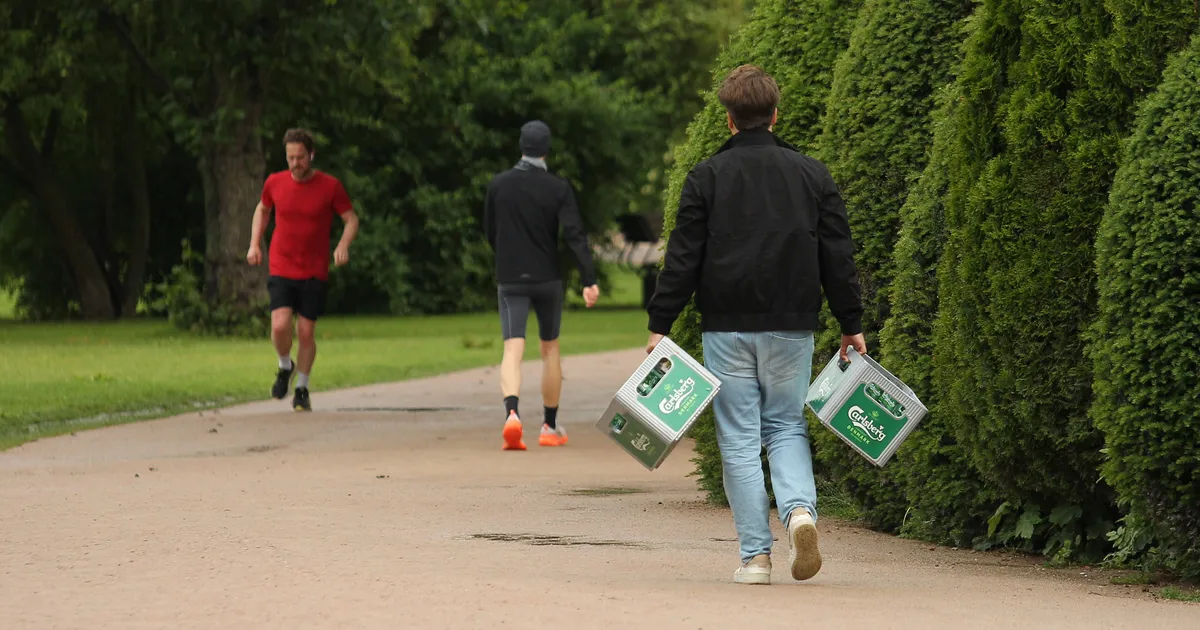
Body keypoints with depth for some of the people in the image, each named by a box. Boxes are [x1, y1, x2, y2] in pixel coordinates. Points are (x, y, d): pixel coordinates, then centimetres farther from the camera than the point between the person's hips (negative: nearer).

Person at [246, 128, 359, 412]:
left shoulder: (330, 186, -6)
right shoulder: (275, 183, 0)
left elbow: (351, 220, 2)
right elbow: (262, 210, 20)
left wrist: (343, 245, -17)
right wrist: (254, 244, 9)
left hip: (314, 272, -1)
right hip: (280, 269, 1)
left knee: (306, 333, 1)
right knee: (280, 326, -17)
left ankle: (302, 390, 21)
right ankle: (285, 367, 13)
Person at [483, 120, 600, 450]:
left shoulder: (498, 185, -1)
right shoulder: (558, 187, -7)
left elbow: (490, 232, 9)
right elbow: (575, 234, -15)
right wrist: (589, 280, -17)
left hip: (510, 280, 0)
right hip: (547, 279, 0)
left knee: (513, 349, -6)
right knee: (550, 349, 15)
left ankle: (512, 412, -32)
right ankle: (550, 427, 23)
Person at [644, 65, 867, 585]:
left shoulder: (707, 177, -2)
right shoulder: (812, 175, 5)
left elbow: (683, 258, -4)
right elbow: (838, 257, 6)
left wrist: (660, 325, 0)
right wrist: (851, 325, 12)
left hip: (728, 327, -2)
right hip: (792, 327, 2)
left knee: (739, 438, 3)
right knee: (787, 426, 14)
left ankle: (755, 554, -1)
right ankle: (800, 508, -14)